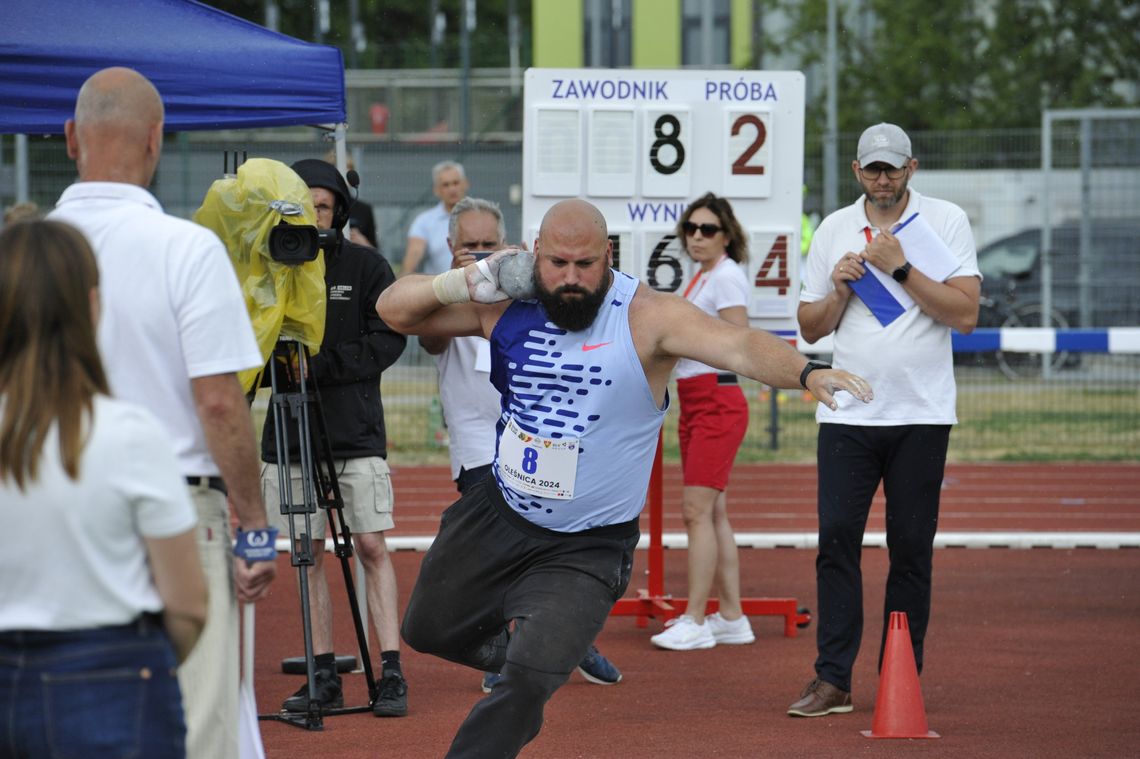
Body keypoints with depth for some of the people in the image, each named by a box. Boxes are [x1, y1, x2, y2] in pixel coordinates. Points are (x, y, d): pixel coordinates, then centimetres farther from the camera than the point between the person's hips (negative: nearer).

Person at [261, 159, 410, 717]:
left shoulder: (366, 266, 1)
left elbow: (389, 340, -5)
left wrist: (320, 364, -14)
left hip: (356, 434, -2)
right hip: (289, 435, 2)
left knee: (372, 546, -5)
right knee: (308, 552, 3)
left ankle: (391, 673, -4)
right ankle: (324, 677, 8)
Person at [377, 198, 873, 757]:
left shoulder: (647, 317, -22)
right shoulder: (505, 306, -7)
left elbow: (737, 345, -38)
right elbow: (394, 310, 2)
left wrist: (806, 371, -57)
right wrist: (457, 283, -18)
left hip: (586, 549, -5)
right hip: (496, 518, 5)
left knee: (529, 679, -20)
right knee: (428, 629, 23)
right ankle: (513, 635, 50)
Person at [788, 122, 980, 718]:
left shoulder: (946, 222, 0)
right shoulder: (834, 229, 10)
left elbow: (965, 314, -10)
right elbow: (811, 328, 14)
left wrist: (900, 267, -15)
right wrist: (839, 290, -5)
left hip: (921, 415, -2)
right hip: (847, 415, 2)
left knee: (911, 549, 0)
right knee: (836, 540, -6)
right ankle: (832, 680, -4)